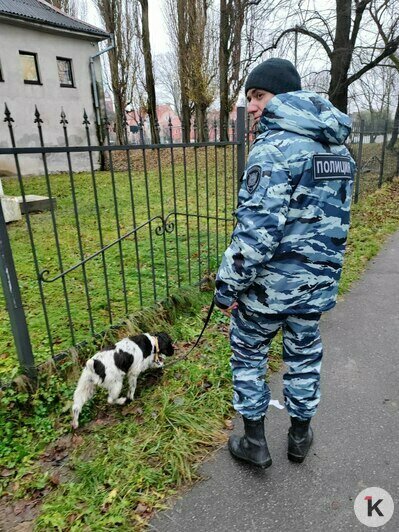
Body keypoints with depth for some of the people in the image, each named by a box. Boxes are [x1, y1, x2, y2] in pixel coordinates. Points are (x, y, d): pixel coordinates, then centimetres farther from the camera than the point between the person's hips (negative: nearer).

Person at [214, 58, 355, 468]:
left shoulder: (275, 148, -18)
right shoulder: (338, 147, 8)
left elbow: (256, 230, -26)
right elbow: (336, 217, 15)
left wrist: (228, 286, -17)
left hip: (269, 283, -7)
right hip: (318, 281, 7)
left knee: (248, 354, 15)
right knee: (304, 356, 21)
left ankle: (254, 442, 28)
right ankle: (300, 436, 40)